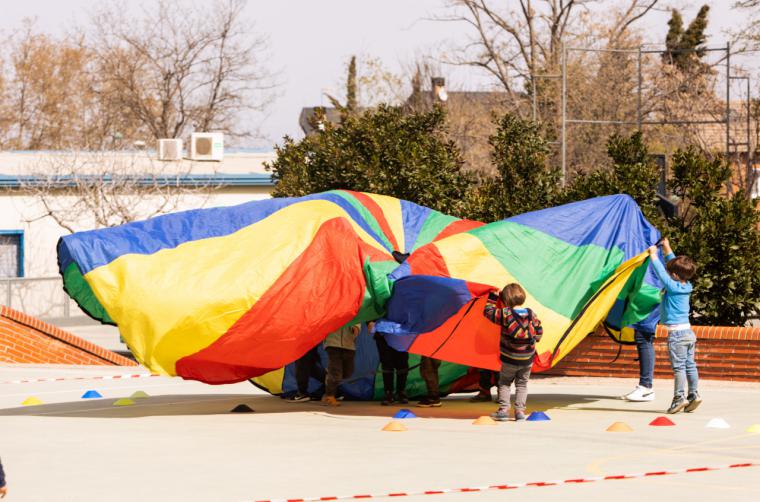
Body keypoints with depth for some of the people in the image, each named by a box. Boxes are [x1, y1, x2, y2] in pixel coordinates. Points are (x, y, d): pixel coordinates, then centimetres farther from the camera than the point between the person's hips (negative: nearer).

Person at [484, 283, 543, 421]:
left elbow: (488, 312, -7)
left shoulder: (505, 314, -17)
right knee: (522, 384, 15)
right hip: (527, 359, 3)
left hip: (509, 359, -3)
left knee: (504, 383, 13)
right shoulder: (531, 315, -5)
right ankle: (520, 410, 7)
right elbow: (539, 331, 6)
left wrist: (493, 296, 4)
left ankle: (503, 410, 4)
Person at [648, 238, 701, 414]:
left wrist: (654, 255, 4)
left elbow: (661, 272, -9)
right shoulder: (686, 287, 8)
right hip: (688, 332, 8)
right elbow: (674, 265, 21)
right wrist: (668, 251, 29)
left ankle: (679, 397, -11)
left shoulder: (672, 287, -14)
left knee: (678, 366, -9)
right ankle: (693, 394, 8)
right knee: (690, 365, 9)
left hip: (676, 333, -8)